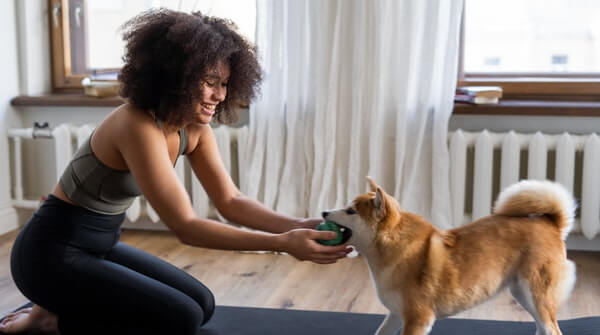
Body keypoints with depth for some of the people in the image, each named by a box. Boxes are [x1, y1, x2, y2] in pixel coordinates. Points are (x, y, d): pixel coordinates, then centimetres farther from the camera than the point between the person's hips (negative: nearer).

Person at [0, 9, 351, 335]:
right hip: (53, 253, -9)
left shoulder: (193, 128, -2)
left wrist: (296, 225, -20)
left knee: (201, 304, 10)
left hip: (99, 245, 9)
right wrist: (281, 243, -34)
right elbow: (185, 226, -30)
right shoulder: (138, 127, -29)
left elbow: (230, 200, -3)